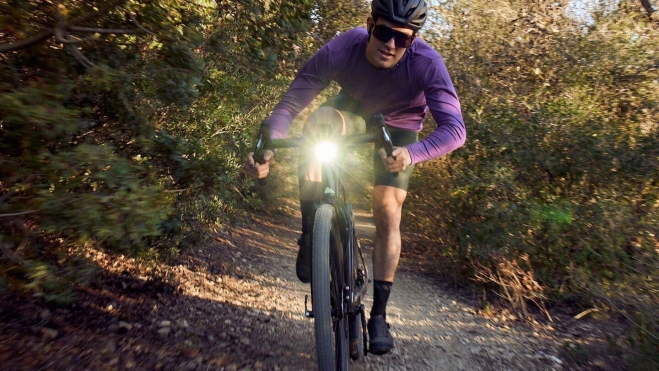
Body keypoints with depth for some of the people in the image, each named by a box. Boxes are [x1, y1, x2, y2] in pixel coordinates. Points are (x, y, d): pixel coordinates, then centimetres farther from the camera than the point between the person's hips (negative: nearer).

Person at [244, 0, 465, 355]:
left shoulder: (427, 63, -32)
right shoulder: (339, 50, -30)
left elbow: (454, 128, -38)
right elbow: (289, 104, -31)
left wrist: (412, 152, -58)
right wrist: (268, 148, -48)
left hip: (399, 129, -1)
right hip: (353, 111, 1)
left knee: (388, 213, -13)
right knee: (320, 119, -35)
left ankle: (379, 314, 4)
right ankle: (310, 234, -22)